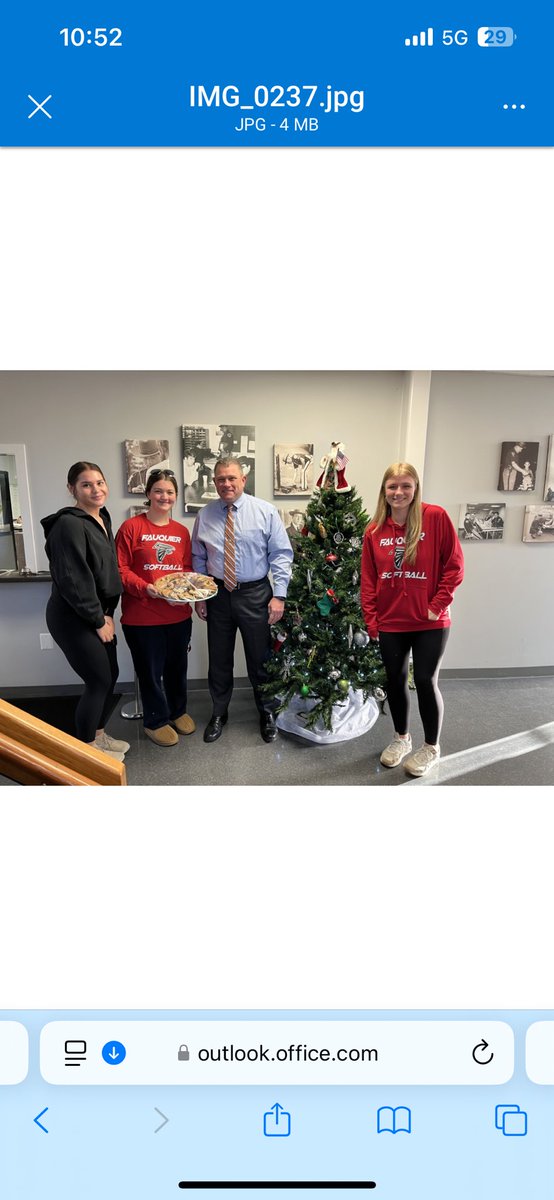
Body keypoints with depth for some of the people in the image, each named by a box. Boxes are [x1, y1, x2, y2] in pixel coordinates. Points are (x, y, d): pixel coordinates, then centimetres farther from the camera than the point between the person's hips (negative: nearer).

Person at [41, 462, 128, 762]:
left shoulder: (102, 518, 8)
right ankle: (86, 749, 20)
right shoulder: (69, 525, -20)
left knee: (110, 676, 14)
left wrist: (108, 613, 5)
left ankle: (98, 736, 35)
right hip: (74, 618, -8)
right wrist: (98, 621, -15)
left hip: (99, 614, 9)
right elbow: (74, 580, -23)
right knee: (99, 681, 0)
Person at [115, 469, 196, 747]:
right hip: (142, 616, -5)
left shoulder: (182, 531, 8)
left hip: (179, 613, 5)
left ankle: (178, 711, 40)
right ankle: (156, 721, 28)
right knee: (151, 670, 8)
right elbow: (120, 569, -9)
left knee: (178, 666, 18)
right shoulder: (131, 527, -8)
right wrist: (145, 588, -23)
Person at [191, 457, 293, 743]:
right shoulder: (205, 515, 2)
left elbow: (281, 555, -6)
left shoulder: (265, 511, -6)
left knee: (260, 658, 9)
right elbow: (198, 558, 8)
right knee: (219, 659, 13)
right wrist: (199, 596, 4)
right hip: (218, 594, 2)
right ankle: (218, 714, 33)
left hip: (255, 594, -2)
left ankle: (267, 713, 31)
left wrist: (279, 595, -13)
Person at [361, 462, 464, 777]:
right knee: (395, 680, 14)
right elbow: (368, 580, 4)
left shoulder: (436, 517, -10)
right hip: (390, 623, 4)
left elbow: (455, 566, -8)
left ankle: (432, 748, 25)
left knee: (426, 681, 3)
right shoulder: (374, 531, 1)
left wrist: (437, 606, -12)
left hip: (430, 622, -3)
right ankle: (401, 738, 37)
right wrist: (372, 622, 1)